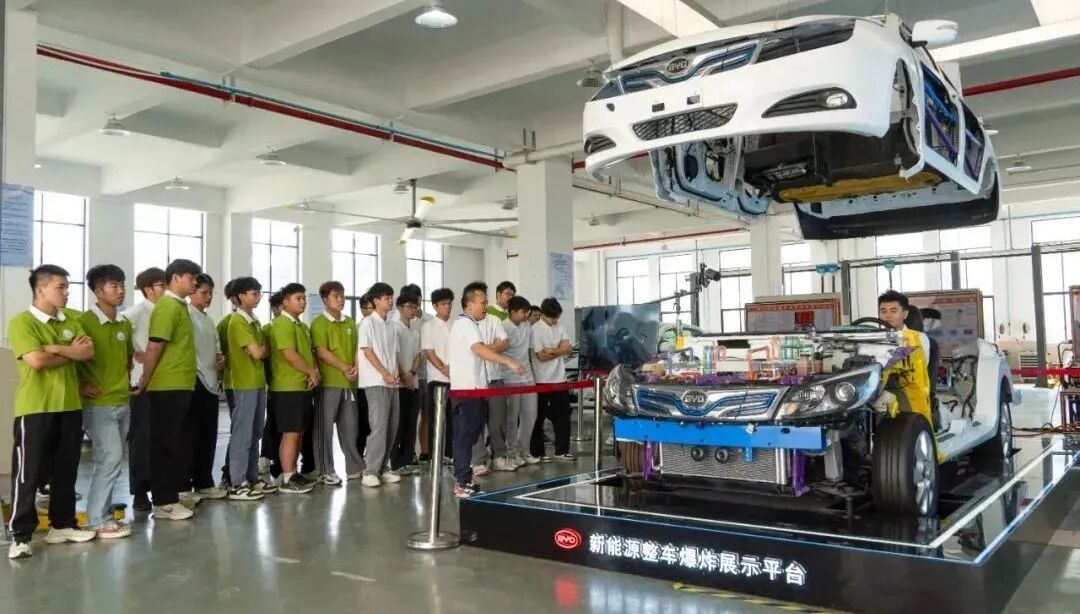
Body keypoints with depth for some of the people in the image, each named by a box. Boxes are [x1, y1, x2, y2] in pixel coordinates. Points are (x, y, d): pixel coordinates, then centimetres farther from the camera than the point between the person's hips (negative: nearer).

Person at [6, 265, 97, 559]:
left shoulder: (70, 319, 11)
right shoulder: (21, 322, -9)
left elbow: (89, 351, 0)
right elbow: (36, 361, -21)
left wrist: (58, 349, -15)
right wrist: (72, 353, -6)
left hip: (69, 406, 6)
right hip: (35, 408, -6)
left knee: (66, 470, 13)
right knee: (28, 472, 0)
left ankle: (62, 524, 24)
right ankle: (20, 534, 8)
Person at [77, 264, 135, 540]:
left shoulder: (125, 324, 10)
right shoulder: (84, 322, -12)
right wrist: (80, 386, -11)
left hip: (123, 402, 7)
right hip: (98, 404, -7)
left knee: (110, 461, 12)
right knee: (111, 459, -11)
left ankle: (103, 514, 21)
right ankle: (97, 520, 0)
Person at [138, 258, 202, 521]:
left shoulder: (179, 306, 16)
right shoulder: (167, 306, -14)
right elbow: (154, 347, -19)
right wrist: (145, 381, -11)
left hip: (179, 386, 9)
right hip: (168, 387, -9)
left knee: (175, 442, 14)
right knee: (166, 444, -3)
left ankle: (171, 494, 22)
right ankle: (164, 502, 4)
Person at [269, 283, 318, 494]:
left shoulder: (302, 326, 18)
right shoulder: (282, 324, -12)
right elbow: (290, 355, -20)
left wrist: (315, 372, 1)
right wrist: (311, 372, -9)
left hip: (304, 387, 9)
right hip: (289, 388, -9)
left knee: (299, 433, 12)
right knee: (291, 433, -7)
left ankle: (293, 474, 20)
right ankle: (287, 480, -2)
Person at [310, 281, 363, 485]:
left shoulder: (349, 322, 14)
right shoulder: (319, 323, -5)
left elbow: (356, 348, 14)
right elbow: (322, 352, -12)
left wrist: (356, 367, -5)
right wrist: (344, 368, -14)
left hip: (349, 382, 6)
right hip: (328, 382, -6)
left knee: (350, 425, 11)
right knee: (325, 427, 0)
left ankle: (355, 467, 19)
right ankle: (325, 471, 6)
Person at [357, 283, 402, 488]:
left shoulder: (390, 327, 17)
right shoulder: (368, 322, -4)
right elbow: (367, 351, -10)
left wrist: (396, 374, 0)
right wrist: (385, 374, -13)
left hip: (392, 383, 7)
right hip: (376, 382, -7)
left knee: (391, 427, 6)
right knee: (379, 426, -12)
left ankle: (383, 468, 14)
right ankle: (370, 471, -8)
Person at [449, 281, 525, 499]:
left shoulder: (467, 324, 19)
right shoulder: (466, 324, -13)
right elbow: (480, 349, -29)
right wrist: (510, 362, -38)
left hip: (471, 389, 10)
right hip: (467, 390, -10)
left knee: (467, 435, 11)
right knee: (465, 436, -8)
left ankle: (463, 481, 17)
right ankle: (462, 484, -5)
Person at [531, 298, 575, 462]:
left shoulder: (559, 327, 9)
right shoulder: (536, 329, -12)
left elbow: (568, 348, 1)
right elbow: (541, 356, -17)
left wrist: (552, 350, -13)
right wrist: (559, 350, -6)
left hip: (560, 378, 6)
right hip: (543, 380, -6)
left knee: (563, 415, 9)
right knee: (539, 417, 5)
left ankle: (562, 451, 19)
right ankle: (537, 452, 14)